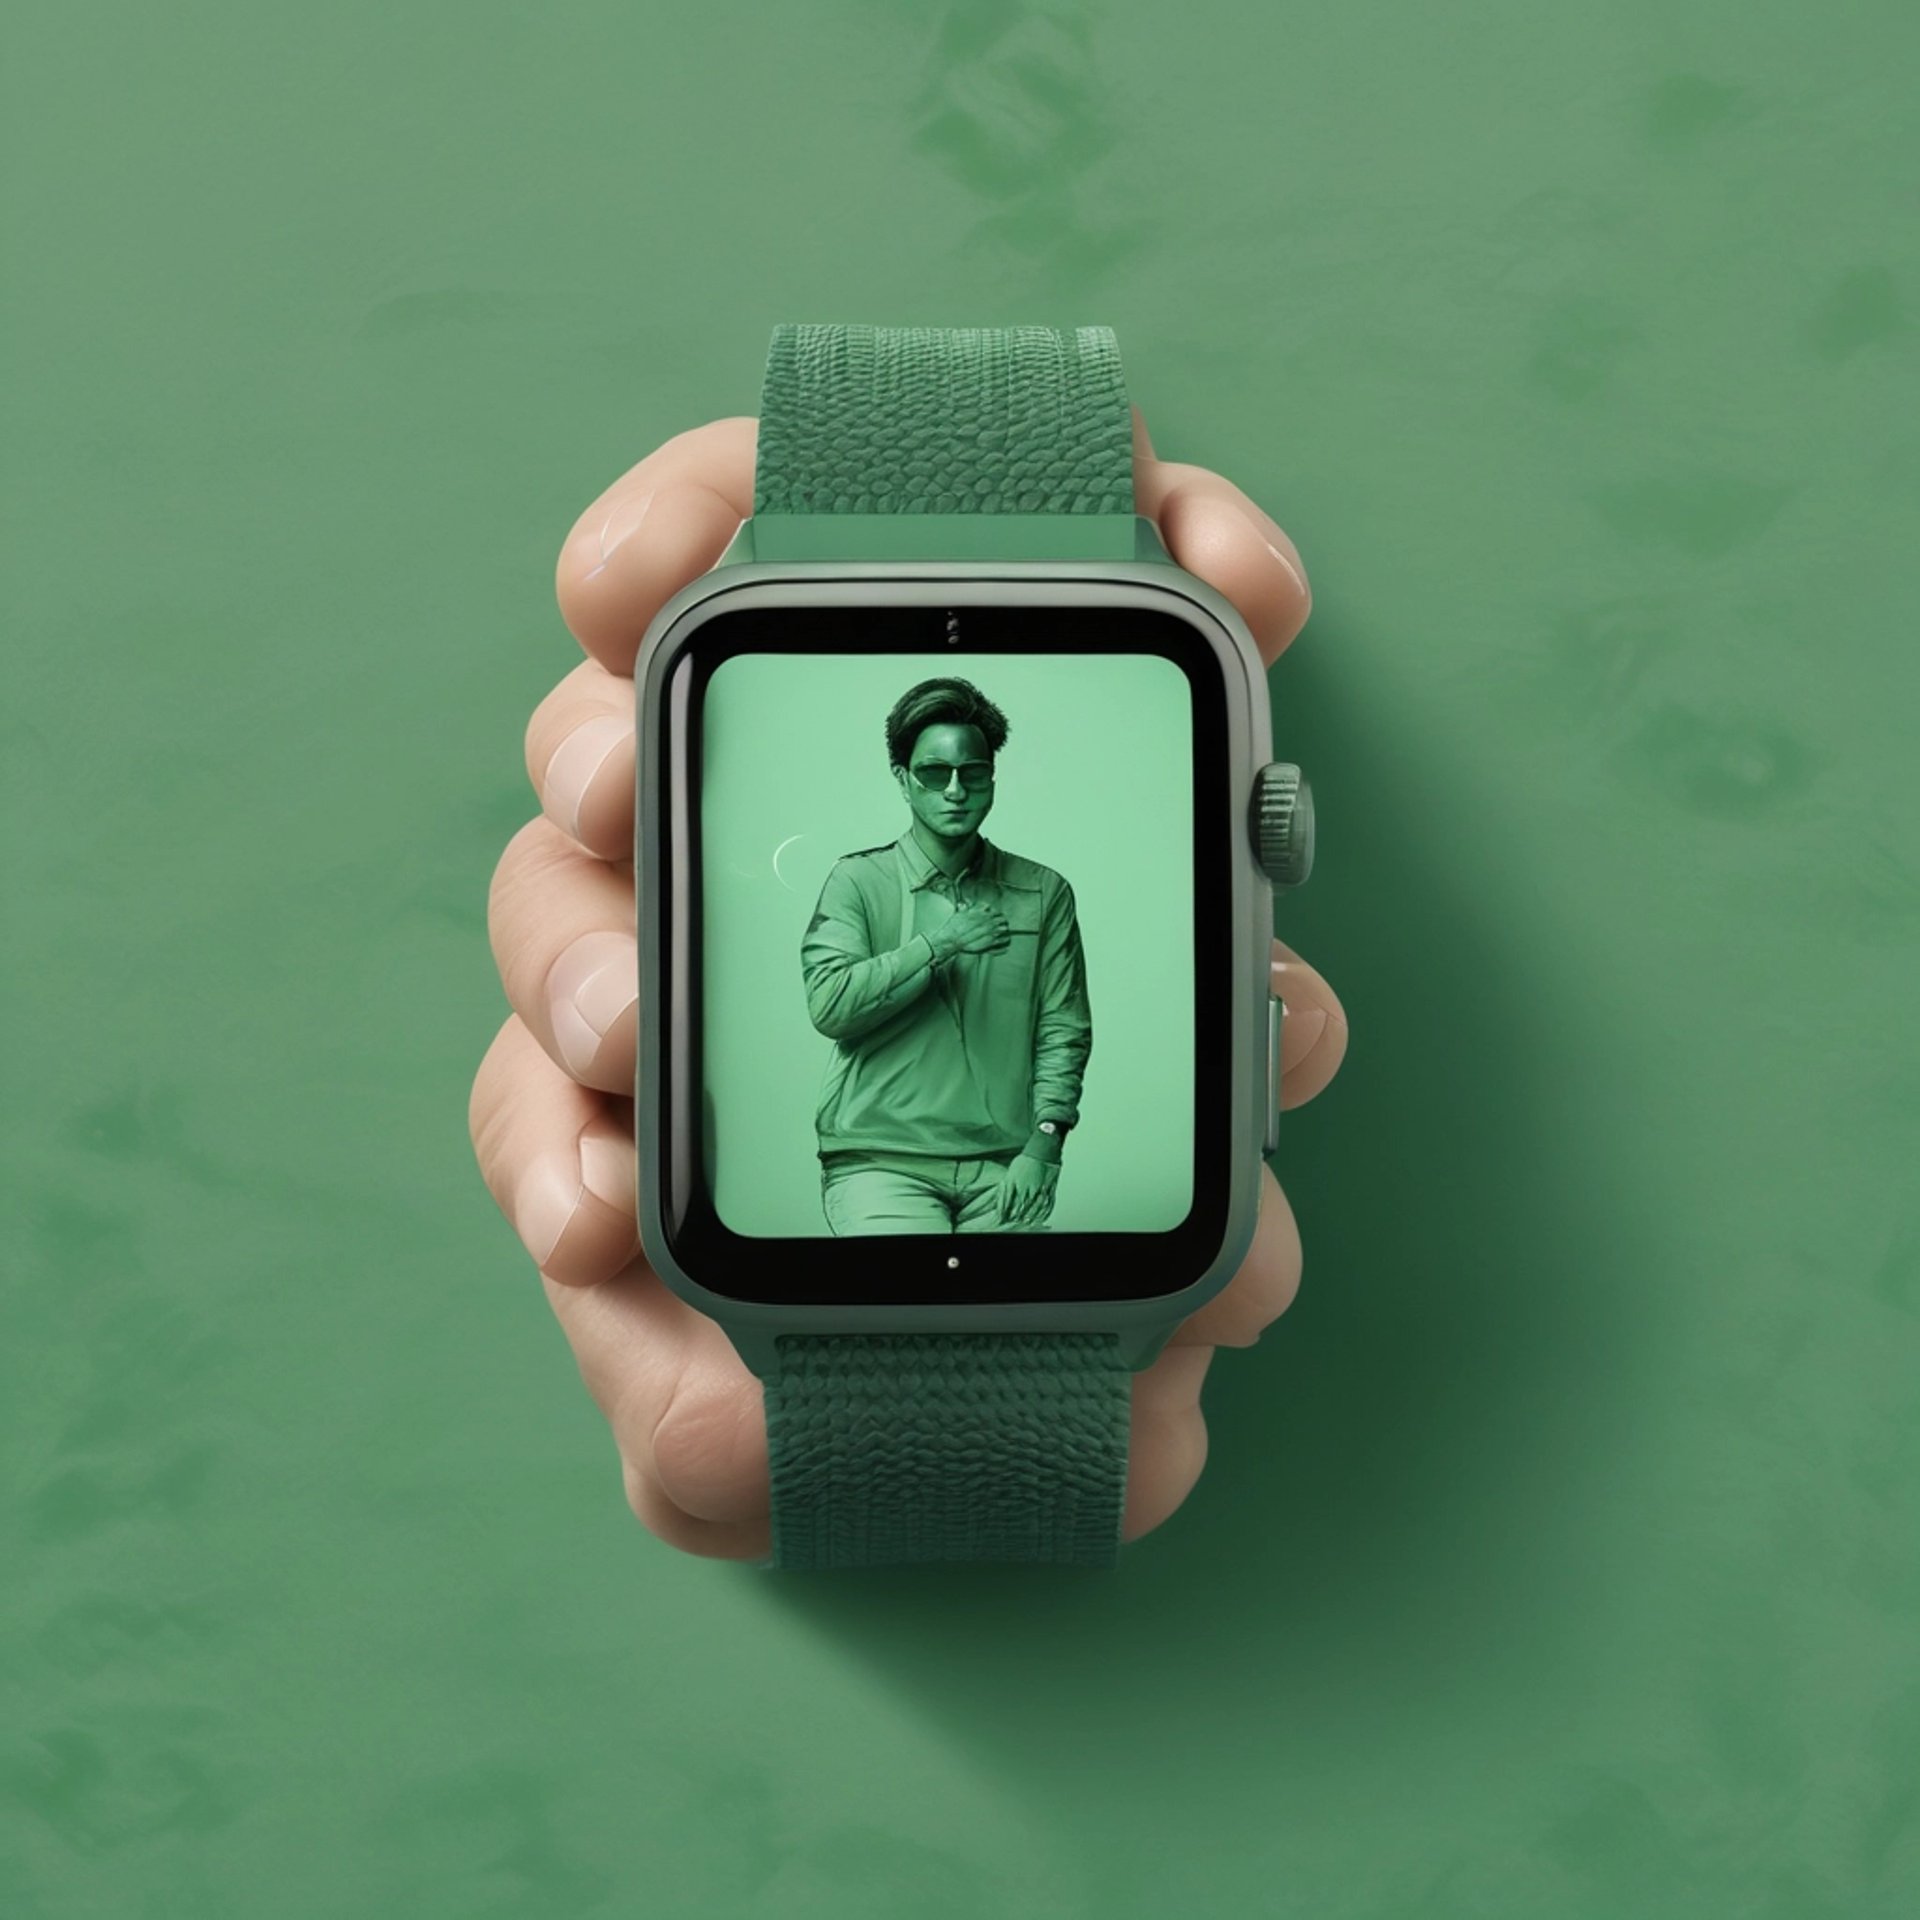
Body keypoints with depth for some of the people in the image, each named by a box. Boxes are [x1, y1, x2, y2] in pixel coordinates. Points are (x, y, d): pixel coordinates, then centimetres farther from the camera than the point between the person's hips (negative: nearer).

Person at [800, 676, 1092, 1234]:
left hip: (1004, 1166, 2)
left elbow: (1063, 1030, 6)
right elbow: (829, 1006, -9)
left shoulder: (1043, 893, 10)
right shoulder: (858, 881, 4)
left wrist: (1043, 1143, -5)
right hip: (881, 1161, -2)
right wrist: (939, 944, -10)